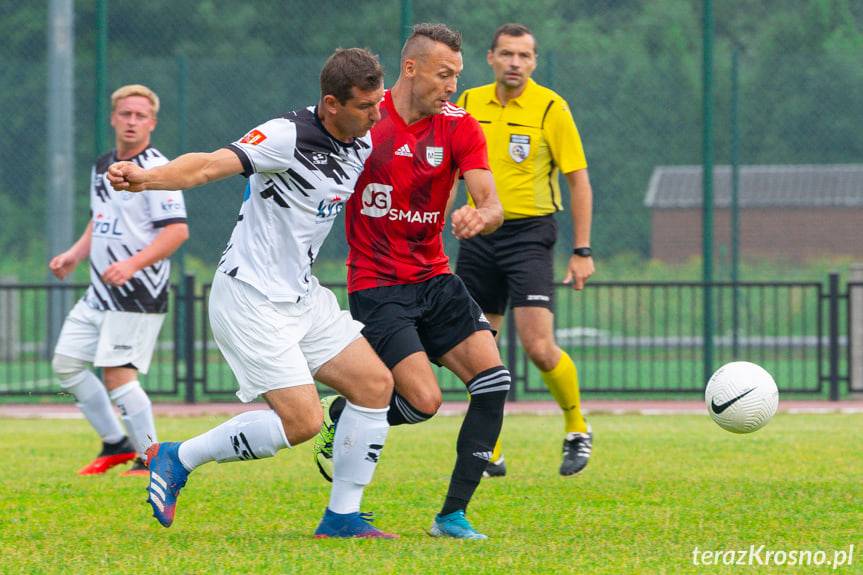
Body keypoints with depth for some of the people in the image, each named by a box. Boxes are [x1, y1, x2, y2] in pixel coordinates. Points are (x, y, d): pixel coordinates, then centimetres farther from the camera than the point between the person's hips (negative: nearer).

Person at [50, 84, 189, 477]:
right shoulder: (102, 167, 14)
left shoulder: (155, 170, -13)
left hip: (138, 294, -9)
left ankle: (151, 459, 1)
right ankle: (116, 444, 20)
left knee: (117, 376, -12)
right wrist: (74, 255, 11)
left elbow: (177, 230, -20)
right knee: (66, 364, 8)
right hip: (100, 293, 9)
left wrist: (132, 264, -29)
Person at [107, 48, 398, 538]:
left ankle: (342, 516, 10)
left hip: (304, 295, 9)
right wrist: (147, 178, -50)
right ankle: (178, 460, 4)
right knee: (302, 422, -13)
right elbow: (210, 165, -33)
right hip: (251, 299, -9)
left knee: (376, 384, 1)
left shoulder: (364, 141, 3)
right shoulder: (287, 136, -21)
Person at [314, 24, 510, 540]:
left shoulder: (459, 127, -1)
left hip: (434, 279, 4)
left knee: (493, 380, -13)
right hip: (376, 287, -4)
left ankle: (453, 514, -3)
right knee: (424, 401, -18)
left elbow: (492, 206, -11)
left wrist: (480, 217, -34)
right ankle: (343, 416, 15)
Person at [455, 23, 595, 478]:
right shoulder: (469, 104, 5)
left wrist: (582, 252, -7)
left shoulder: (550, 108, -7)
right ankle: (488, 454, 16)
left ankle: (577, 430, 9)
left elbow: (579, 181, -4)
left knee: (537, 345, -15)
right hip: (479, 234, 5)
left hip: (529, 232, -4)